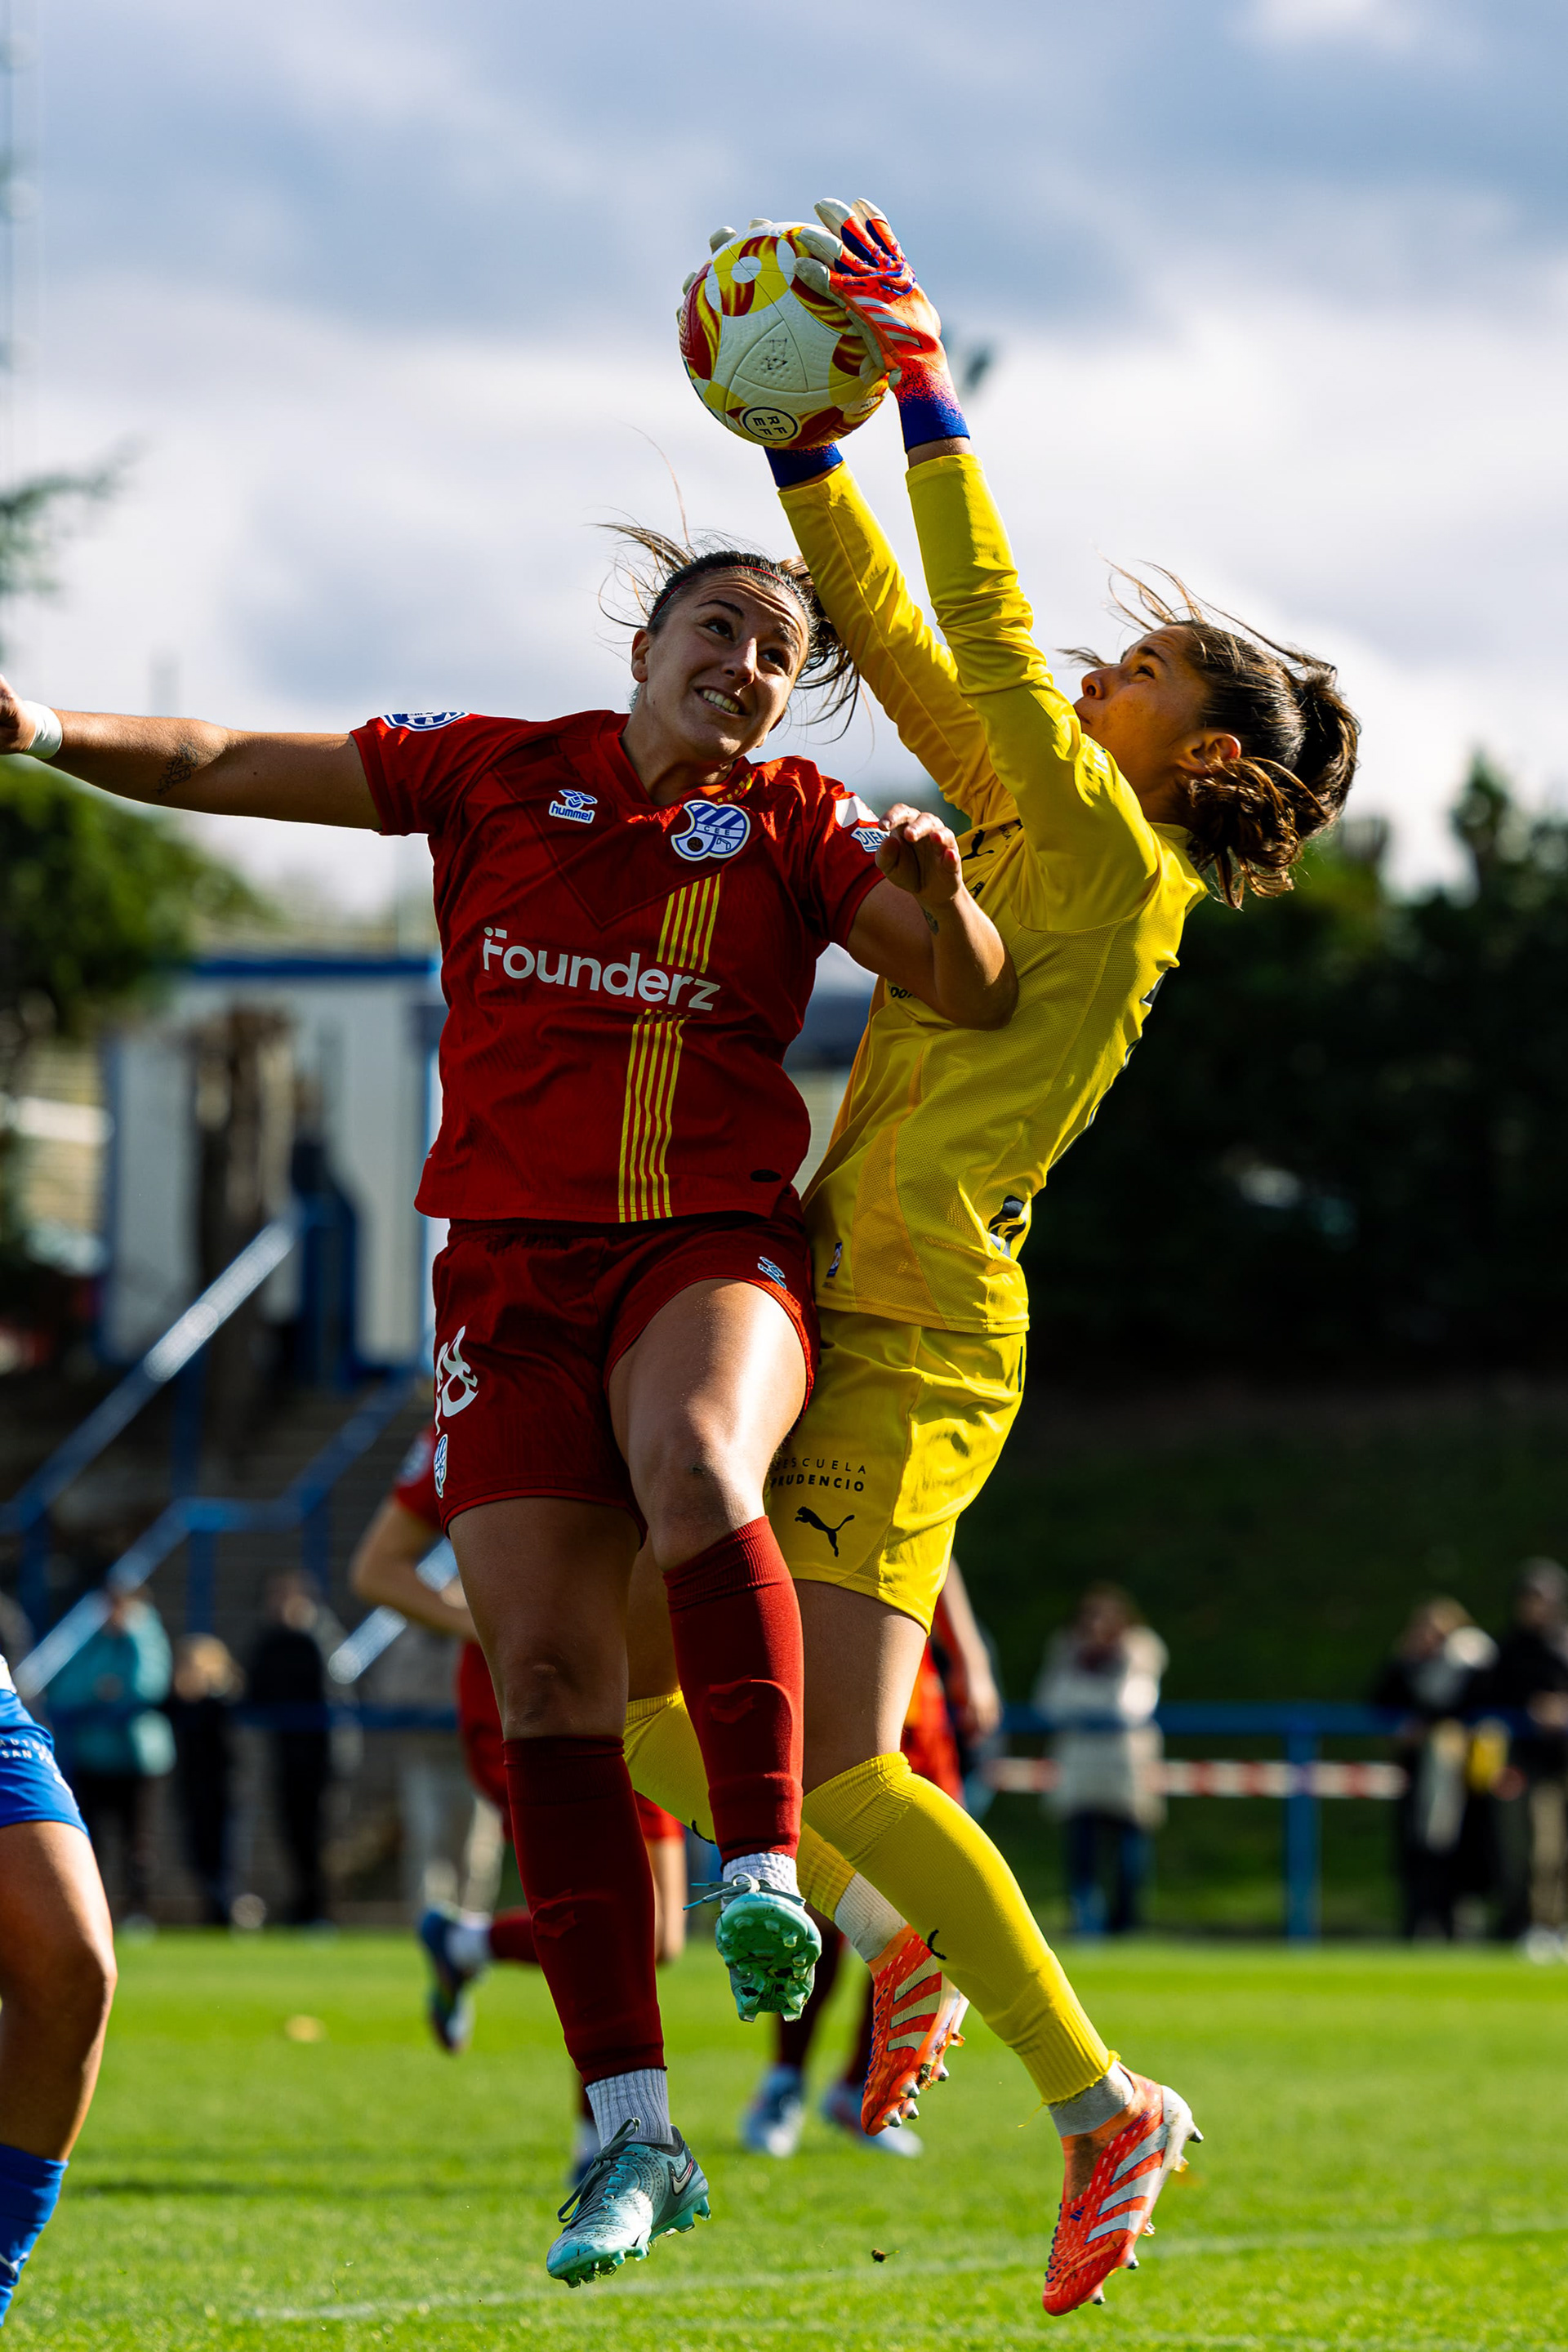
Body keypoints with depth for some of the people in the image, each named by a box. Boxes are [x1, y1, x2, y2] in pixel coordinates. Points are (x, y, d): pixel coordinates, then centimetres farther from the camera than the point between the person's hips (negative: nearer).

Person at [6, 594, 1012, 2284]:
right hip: (513, 1271, 2)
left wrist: (939, 891, -23)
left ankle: (765, 1872, -37)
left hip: (712, 1248, -1)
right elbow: (216, 769, 8)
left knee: (694, 1463, -38)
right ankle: (631, 2133, -5)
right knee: (545, 1681, -8)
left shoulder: (798, 827, 8)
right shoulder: (495, 772, 9)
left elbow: (973, 993, -1)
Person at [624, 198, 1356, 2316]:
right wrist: (805, 436, 7)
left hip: (917, 1349, -9)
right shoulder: (1027, 836, 14)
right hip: (838, 1321, 9)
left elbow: (987, 641, -17)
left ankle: (1101, 2104, -6)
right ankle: (891, 1927, 24)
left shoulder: (1118, 866, -9)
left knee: (837, 1761, -15)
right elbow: (889, 633, 16)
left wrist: (929, 395, -15)